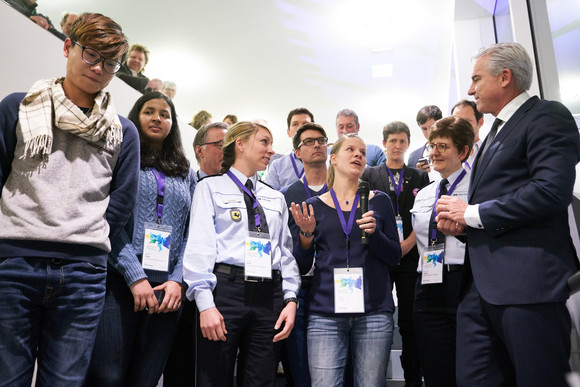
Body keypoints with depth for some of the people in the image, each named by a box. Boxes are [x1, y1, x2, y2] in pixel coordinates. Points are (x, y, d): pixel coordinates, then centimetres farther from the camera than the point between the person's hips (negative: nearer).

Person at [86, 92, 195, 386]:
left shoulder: (185, 172, 17)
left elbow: (190, 231, 11)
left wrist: (177, 279, -2)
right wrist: (135, 276, -13)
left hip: (167, 288, 3)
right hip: (119, 282, -3)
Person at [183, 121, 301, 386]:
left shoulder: (276, 198, 20)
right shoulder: (211, 187, 6)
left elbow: (286, 252, 15)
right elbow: (199, 246, -4)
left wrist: (290, 299, 2)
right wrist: (205, 303, -14)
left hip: (269, 294, 4)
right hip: (225, 289, -4)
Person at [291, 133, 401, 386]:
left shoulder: (378, 201, 9)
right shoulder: (313, 206, 7)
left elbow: (395, 258, 7)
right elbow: (301, 267, 7)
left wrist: (374, 233, -11)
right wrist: (306, 234, -10)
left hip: (374, 313, 1)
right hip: (325, 315, -1)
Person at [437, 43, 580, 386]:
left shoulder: (548, 116, -4)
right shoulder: (497, 132, 24)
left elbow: (552, 190, -19)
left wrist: (472, 213, -12)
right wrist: (460, 220, 6)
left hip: (528, 282, -9)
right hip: (481, 283, 9)